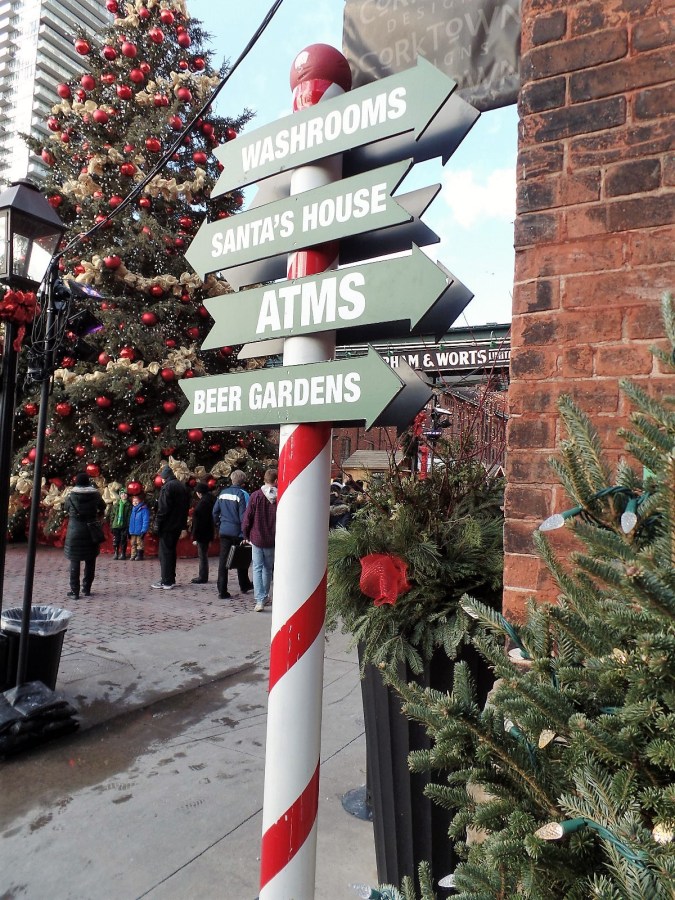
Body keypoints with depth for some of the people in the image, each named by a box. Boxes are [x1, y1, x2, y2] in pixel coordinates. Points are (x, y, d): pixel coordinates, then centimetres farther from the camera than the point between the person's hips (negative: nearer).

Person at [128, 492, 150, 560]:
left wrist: (143, 531, -18)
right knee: (133, 544, 11)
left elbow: (146, 521, -15)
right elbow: (131, 520, 17)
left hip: (140, 532, -7)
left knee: (140, 543, -2)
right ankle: (133, 555, 17)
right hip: (132, 532, 7)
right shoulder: (133, 509, 11)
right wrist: (129, 531, 15)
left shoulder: (144, 510, -11)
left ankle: (140, 555, 5)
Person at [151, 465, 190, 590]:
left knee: (165, 553, -3)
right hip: (178, 524, 8)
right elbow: (186, 505, 16)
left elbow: (163, 508, -19)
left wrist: (158, 523, -12)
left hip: (167, 525, -8)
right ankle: (171, 579, 21)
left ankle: (166, 582, -2)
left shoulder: (167, 487, -13)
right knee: (171, 552, 16)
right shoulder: (182, 486, 12)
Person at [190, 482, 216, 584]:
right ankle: (203, 576, 25)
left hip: (202, 534, -10)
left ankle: (203, 577, 6)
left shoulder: (202, 503, -19)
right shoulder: (211, 500, 9)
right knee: (203, 555, 17)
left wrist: (195, 537, -18)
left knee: (202, 555, -1)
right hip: (208, 533, 10)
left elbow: (198, 521, -20)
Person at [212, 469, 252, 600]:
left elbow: (215, 512, 8)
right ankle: (244, 586, 29)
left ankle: (222, 591, 4)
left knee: (223, 560, 5)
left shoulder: (223, 493, 5)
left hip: (224, 531, 4)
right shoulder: (242, 494, -12)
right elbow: (243, 516, -15)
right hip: (237, 532, -4)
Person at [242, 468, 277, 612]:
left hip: (257, 538, -1)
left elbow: (247, 518, -6)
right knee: (268, 568, 17)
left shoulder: (256, 495, -9)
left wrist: (246, 535, 8)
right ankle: (265, 596, 30)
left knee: (257, 568, 4)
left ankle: (259, 600, -5)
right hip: (272, 540, 1)